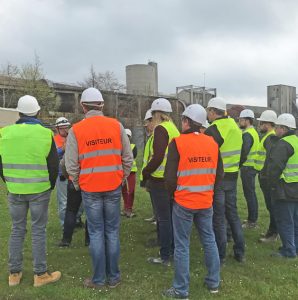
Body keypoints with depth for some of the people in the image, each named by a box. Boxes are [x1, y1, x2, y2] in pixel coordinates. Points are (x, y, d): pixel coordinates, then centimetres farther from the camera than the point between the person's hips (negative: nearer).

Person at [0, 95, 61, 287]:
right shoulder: (45, 133, -10)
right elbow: (54, 164, -5)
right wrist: (50, 185, 9)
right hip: (40, 190, -3)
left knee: (17, 230, 14)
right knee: (38, 230, 6)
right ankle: (40, 274, 14)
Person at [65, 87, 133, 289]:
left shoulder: (76, 130, -5)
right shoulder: (116, 125, -2)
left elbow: (71, 164, -6)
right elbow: (128, 158, 0)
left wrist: (77, 185, 10)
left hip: (90, 188, -1)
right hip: (113, 187, 1)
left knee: (96, 233, 8)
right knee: (113, 232, 10)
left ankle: (99, 279, 15)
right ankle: (114, 277, 19)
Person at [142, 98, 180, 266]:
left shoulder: (160, 129, -13)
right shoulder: (174, 129, 12)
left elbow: (158, 156, -22)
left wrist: (146, 172, -8)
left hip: (160, 180, -8)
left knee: (163, 219, -1)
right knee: (171, 216, 17)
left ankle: (165, 257, 8)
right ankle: (174, 251, 28)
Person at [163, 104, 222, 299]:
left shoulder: (178, 142, -13)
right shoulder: (212, 143, 2)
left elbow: (170, 176, -12)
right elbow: (219, 174, 8)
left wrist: (173, 193, 6)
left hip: (184, 202, -4)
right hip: (206, 202, 5)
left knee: (182, 246, 5)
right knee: (209, 240, 17)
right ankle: (214, 283, 29)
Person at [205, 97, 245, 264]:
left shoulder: (213, 130, -17)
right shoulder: (235, 127, 7)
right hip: (233, 176, 7)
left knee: (218, 218, 3)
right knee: (233, 214, 17)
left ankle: (220, 256, 13)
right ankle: (240, 252, 25)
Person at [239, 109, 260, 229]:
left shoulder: (247, 134, -16)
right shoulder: (254, 132, 15)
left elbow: (244, 153, -24)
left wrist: (238, 165, -12)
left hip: (247, 167, -10)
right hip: (253, 166, 10)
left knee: (249, 194, -3)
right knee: (252, 194, 16)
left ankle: (251, 221, 3)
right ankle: (253, 219, 25)